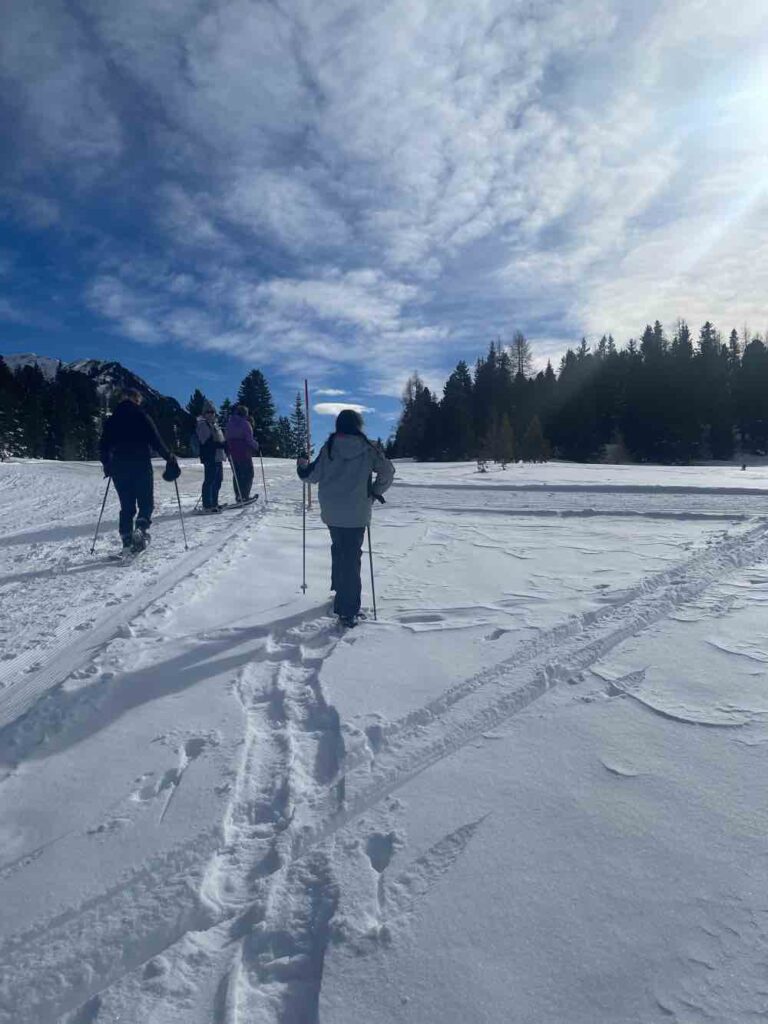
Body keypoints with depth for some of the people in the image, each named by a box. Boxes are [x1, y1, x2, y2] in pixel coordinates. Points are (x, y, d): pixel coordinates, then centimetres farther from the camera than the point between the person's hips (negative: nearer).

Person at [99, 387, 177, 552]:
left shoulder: (112, 420, 10)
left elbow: (103, 446, 12)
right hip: (141, 465, -4)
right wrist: (170, 457, 2)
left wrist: (107, 465, 26)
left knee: (127, 505, 10)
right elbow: (156, 440, -9)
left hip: (119, 468, 4)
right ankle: (141, 528, -22)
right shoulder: (142, 416, -3)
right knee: (146, 503, 3)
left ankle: (127, 541, 5)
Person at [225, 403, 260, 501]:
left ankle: (238, 496, 14)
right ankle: (244, 496, -2)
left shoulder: (230, 423, 11)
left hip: (232, 453, 7)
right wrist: (256, 445, -1)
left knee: (237, 475, 13)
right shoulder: (245, 424, -11)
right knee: (248, 474, 2)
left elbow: (227, 438, 11)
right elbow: (249, 440, -16)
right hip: (244, 453, -7)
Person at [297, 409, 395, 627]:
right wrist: (375, 492, 12)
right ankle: (348, 611, -3)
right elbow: (388, 471, -1)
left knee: (339, 549, 23)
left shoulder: (329, 448, -3)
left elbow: (313, 475, 2)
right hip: (356, 513, -2)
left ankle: (340, 590, 36)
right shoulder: (368, 449, -5)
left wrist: (302, 467, 23)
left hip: (332, 512, 2)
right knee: (352, 556, 0)